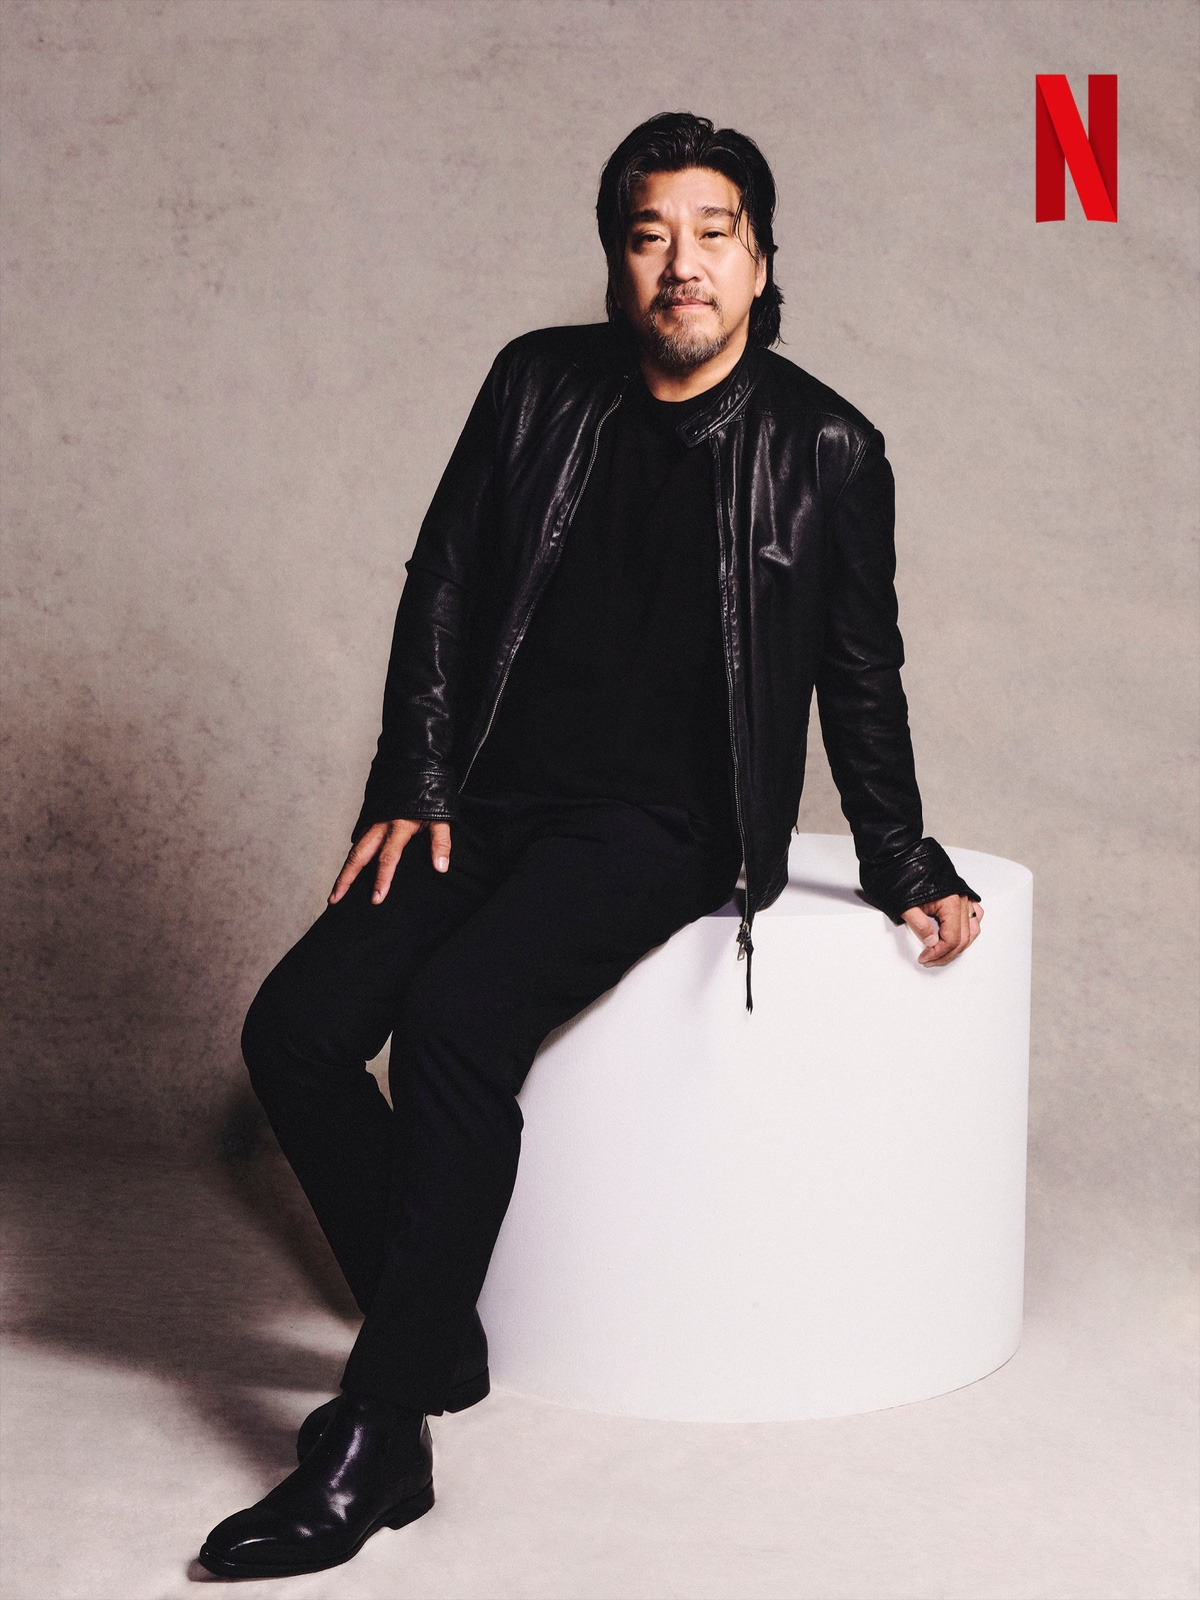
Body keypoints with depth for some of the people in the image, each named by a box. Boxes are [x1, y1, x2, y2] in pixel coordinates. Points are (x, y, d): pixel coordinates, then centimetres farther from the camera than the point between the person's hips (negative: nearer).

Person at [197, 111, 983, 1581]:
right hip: (494, 798, 5)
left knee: (454, 1016, -30)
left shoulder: (823, 449, 0)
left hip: (657, 825, -4)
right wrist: (414, 787, 1)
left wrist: (908, 874, 7)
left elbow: (861, 682, 9)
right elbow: (441, 587, 11)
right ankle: (433, 1343, 3)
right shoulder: (540, 384, 7)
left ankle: (378, 1446, -25)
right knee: (295, 1027, -16)